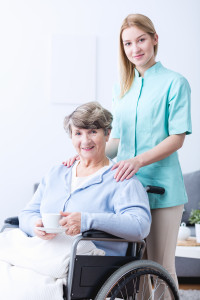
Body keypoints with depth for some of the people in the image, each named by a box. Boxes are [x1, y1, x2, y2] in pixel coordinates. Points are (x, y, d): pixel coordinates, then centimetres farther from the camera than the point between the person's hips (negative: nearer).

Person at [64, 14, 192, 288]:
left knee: (161, 267, 2)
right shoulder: (122, 88, 15)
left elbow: (177, 138, -9)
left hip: (161, 189, -5)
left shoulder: (174, 83, -3)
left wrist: (139, 160, -22)